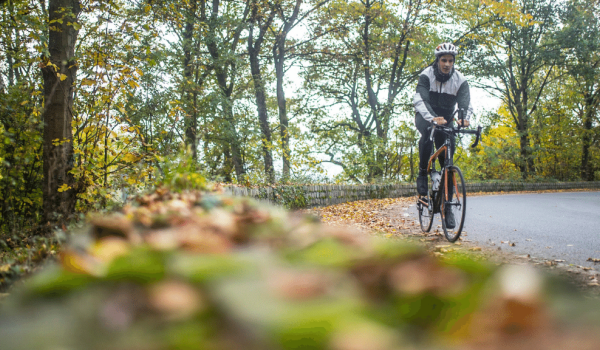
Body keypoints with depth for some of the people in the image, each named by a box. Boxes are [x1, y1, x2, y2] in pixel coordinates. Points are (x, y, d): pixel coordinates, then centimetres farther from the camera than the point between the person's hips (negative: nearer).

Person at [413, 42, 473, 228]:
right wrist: (432, 118, -50)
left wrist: (465, 118, -48)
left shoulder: (460, 80, -13)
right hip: (426, 117, -2)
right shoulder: (427, 75, -19)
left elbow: (466, 103, -24)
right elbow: (420, 100, -32)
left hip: (446, 119, 2)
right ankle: (422, 173, -20)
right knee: (428, 133, -39)